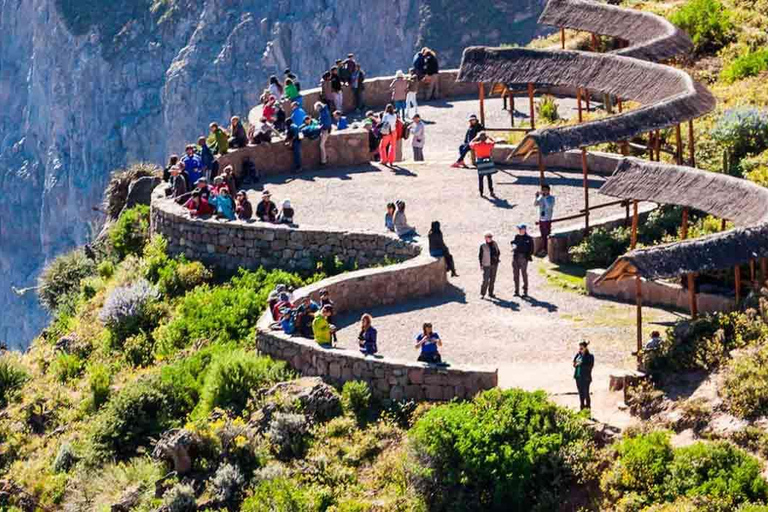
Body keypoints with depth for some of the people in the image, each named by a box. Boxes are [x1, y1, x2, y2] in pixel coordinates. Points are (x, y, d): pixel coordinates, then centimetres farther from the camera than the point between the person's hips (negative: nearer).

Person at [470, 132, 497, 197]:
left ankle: (481, 193, 7)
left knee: (480, 179, 6)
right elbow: (494, 142, 17)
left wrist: (476, 138, 14)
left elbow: (470, 143, 15)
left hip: (480, 162, 0)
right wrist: (488, 137, 17)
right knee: (489, 178, 5)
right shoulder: (489, 144, -5)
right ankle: (491, 192, 4)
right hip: (488, 160, 0)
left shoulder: (476, 145, -6)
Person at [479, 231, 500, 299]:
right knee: (485, 280, -10)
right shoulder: (483, 245, -6)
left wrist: (498, 258, 5)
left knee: (492, 279, 11)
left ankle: (491, 293, 22)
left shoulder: (494, 244, 7)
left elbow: (498, 252, 20)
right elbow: (480, 255, -3)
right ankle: (482, 294, -3)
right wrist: (481, 265, -6)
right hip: (486, 265, -5)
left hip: (494, 264, 5)